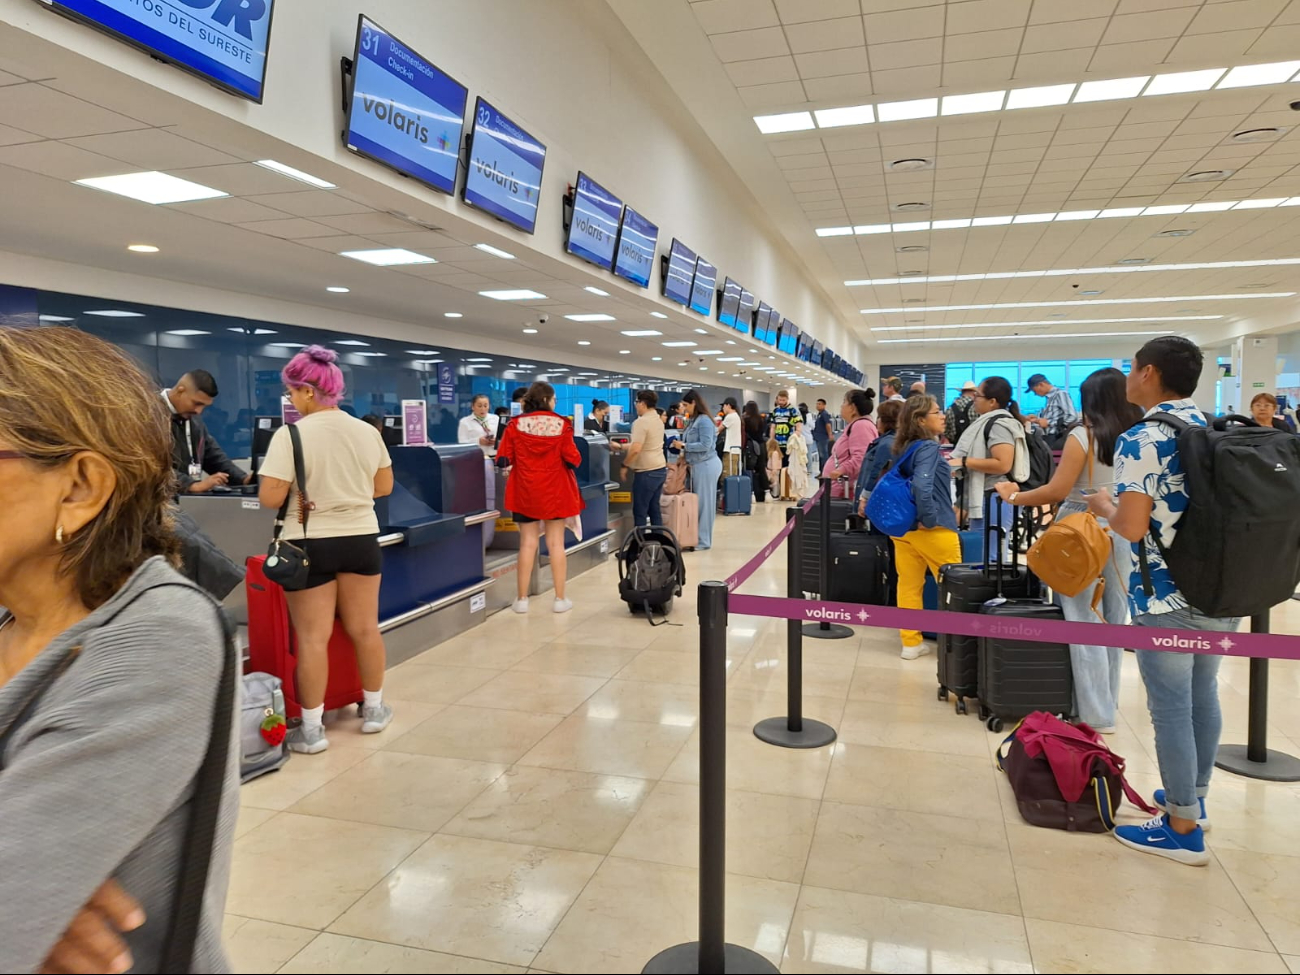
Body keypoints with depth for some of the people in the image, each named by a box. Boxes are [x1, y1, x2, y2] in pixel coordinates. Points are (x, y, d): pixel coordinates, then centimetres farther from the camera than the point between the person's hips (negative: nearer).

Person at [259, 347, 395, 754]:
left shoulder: (290, 434, -14)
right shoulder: (368, 431, 0)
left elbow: (270, 498, -16)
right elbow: (384, 487, 9)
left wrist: (301, 490, 4)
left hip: (311, 545, -4)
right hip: (361, 539, 4)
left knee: (313, 638, 3)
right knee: (365, 629, 14)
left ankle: (311, 729, 12)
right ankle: (374, 709, 28)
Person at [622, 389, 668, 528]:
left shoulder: (641, 422, -15)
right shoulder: (658, 420, 13)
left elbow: (636, 449, -23)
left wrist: (625, 465, -9)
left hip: (647, 472, -9)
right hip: (660, 469, 9)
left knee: (640, 511, -2)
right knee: (654, 509, 13)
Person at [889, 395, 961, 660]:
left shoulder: (902, 449, 8)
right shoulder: (929, 447, -17)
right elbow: (922, 485, -31)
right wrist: (930, 518, -20)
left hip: (903, 526, 8)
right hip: (932, 529, -8)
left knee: (908, 586, 10)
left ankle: (911, 642, 17)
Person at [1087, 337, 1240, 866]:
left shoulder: (1141, 440, -17)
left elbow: (1132, 527, -24)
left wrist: (1103, 505, -3)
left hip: (1166, 597, -8)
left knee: (1171, 710, 3)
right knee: (1204, 699, 20)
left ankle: (1183, 829, 14)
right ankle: (1194, 798, 36)